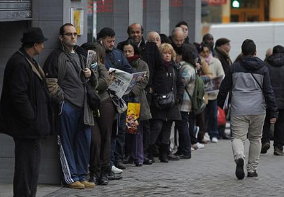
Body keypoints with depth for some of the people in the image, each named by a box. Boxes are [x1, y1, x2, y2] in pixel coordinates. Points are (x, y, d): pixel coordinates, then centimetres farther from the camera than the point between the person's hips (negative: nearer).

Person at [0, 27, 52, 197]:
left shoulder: (29, 61, 14)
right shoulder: (19, 64, -19)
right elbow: (18, 95, -24)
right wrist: (31, 118, -19)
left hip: (32, 126, 11)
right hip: (27, 126, -11)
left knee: (33, 162, 16)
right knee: (28, 164, -6)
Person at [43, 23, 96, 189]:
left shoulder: (80, 57, 21)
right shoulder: (56, 57, -2)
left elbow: (92, 83, 29)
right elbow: (51, 83, -7)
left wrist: (90, 75, 8)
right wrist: (62, 99, -13)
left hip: (83, 105, 7)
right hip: (67, 106, -7)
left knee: (84, 142, 7)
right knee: (67, 143, -2)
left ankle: (82, 176, 15)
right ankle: (71, 178, 2)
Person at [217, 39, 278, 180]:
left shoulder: (234, 67, 3)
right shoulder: (263, 69, 2)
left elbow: (224, 89, 7)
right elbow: (268, 92, 0)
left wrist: (219, 106, 18)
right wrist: (273, 113, 2)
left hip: (238, 111, -1)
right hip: (258, 110, 1)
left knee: (238, 138, -1)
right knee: (255, 139, 15)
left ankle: (239, 157, -32)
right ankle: (252, 169, 16)